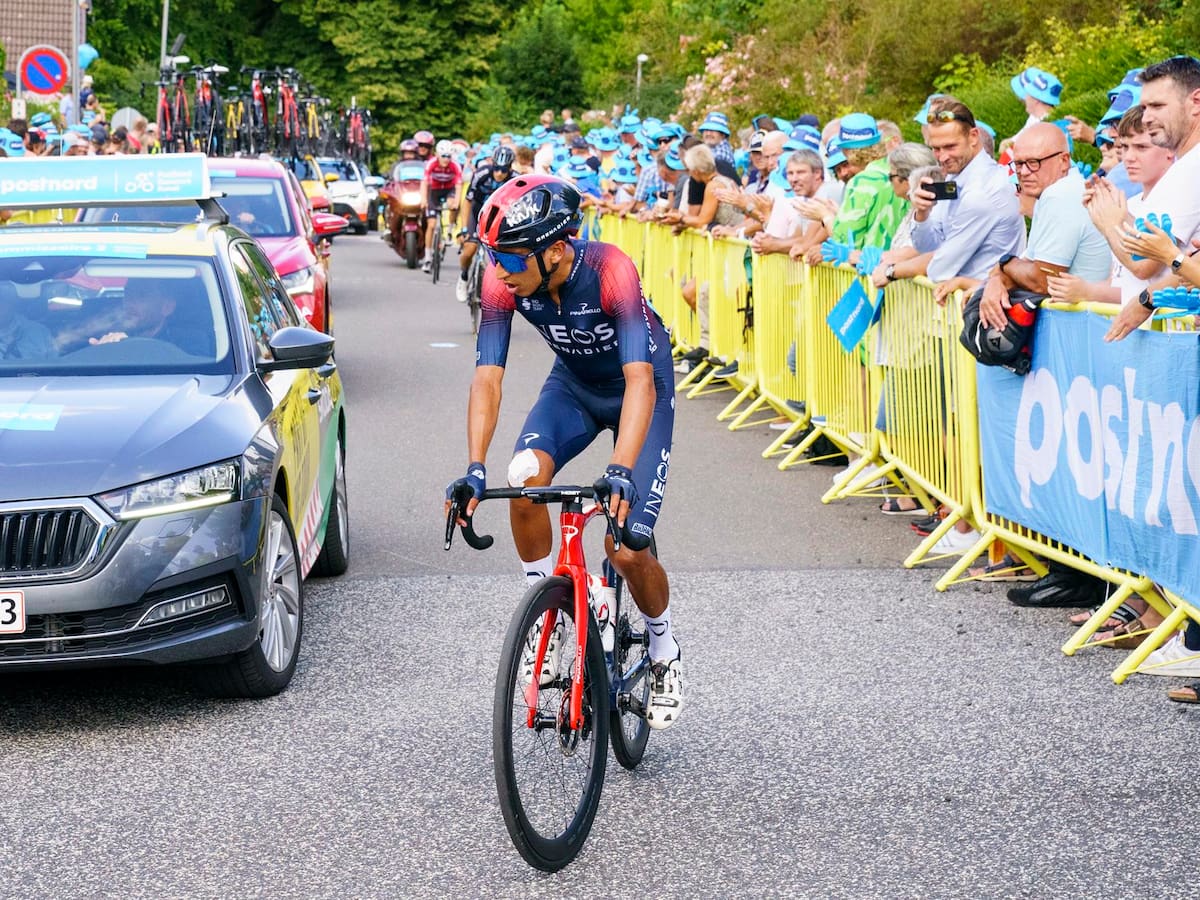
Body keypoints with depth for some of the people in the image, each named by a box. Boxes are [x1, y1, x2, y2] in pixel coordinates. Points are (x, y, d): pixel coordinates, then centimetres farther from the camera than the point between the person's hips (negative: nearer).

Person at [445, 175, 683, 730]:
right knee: (525, 479, -28)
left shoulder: (609, 271, -37)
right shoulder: (504, 279, -24)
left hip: (639, 388, -3)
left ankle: (665, 655, 16)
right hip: (572, 386, 4)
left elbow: (639, 378, -43)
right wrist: (475, 468, -39)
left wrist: (620, 471, -56)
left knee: (626, 546, -13)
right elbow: (488, 377, -26)